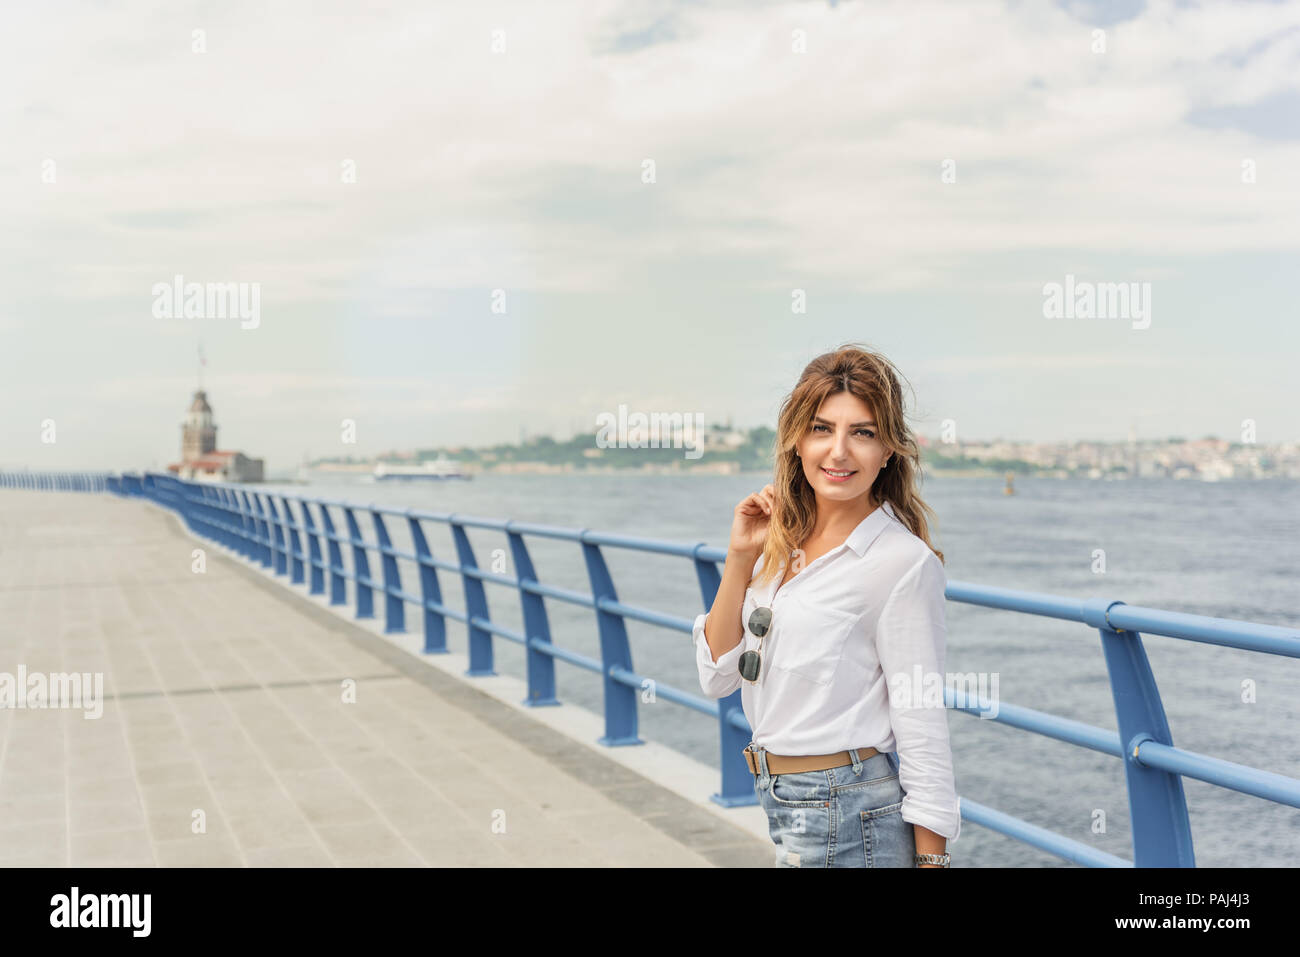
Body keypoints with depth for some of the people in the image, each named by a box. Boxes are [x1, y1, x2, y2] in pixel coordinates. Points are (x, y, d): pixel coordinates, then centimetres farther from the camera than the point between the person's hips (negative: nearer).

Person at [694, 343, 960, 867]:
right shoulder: (781, 545, 5)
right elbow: (718, 676, 3)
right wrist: (739, 558, -6)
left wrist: (930, 860, -16)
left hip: (849, 822, -7)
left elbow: (922, 735, -16)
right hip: (782, 803, 7)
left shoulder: (904, 563, -16)